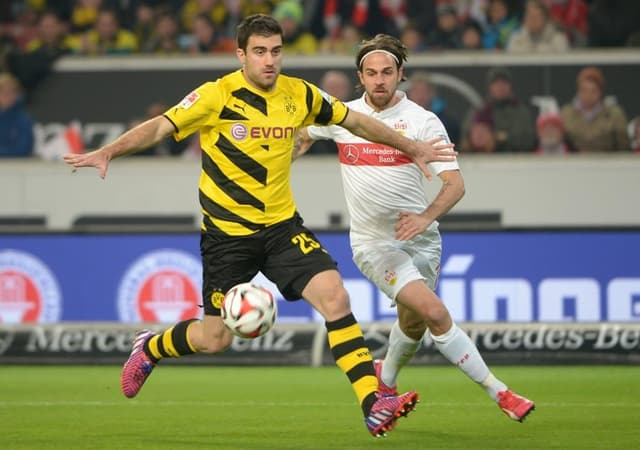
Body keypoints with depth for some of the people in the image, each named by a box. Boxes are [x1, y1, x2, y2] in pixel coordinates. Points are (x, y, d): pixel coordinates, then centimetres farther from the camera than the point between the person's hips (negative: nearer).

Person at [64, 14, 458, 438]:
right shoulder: (217, 96, -13)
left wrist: (412, 148, 23)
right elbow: (160, 127, -20)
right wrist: (108, 152, -35)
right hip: (227, 234, -3)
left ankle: (373, 403, -19)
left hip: (282, 226, 3)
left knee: (334, 296, -18)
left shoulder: (299, 95, 0)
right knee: (215, 339, 3)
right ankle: (149, 347, 37)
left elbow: (355, 119, 15)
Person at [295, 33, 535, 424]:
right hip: (373, 242, -2)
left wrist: (426, 217, -29)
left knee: (413, 322, 10)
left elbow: (455, 183, -13)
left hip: (421, 239, 2)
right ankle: (498, 392, -16)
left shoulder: (424, 121, -6)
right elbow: (302, 136, 22)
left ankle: (386, 380, 44)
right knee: (435, 313, -20)